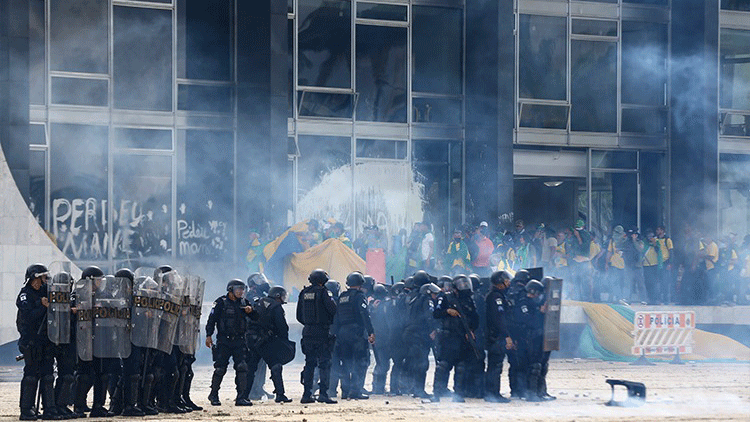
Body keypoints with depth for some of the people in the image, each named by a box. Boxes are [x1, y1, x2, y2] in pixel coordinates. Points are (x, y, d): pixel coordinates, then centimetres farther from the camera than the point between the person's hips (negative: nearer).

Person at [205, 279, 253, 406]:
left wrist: (250, 310, -5)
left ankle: (240, 397, -3)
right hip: (224, 341, -4)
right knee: (220, 368, -2)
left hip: (239, 341, 4)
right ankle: (213, 395, 15)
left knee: (242, 367, -6)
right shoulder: (221, 303, -2)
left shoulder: (243, 302, 12)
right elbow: (212, 319, -3)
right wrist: (208, 336, -9)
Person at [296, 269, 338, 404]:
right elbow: (333, 309, -14)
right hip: (322, 332, -5)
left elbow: (299, 316, 13)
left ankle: (307, 394, 10)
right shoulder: (323, 292, -8)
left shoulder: (304, 293, 9)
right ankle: (323, 393, -11)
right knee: (325, 363, -3)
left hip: (307, 332, 5)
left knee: (309, 363, 12)